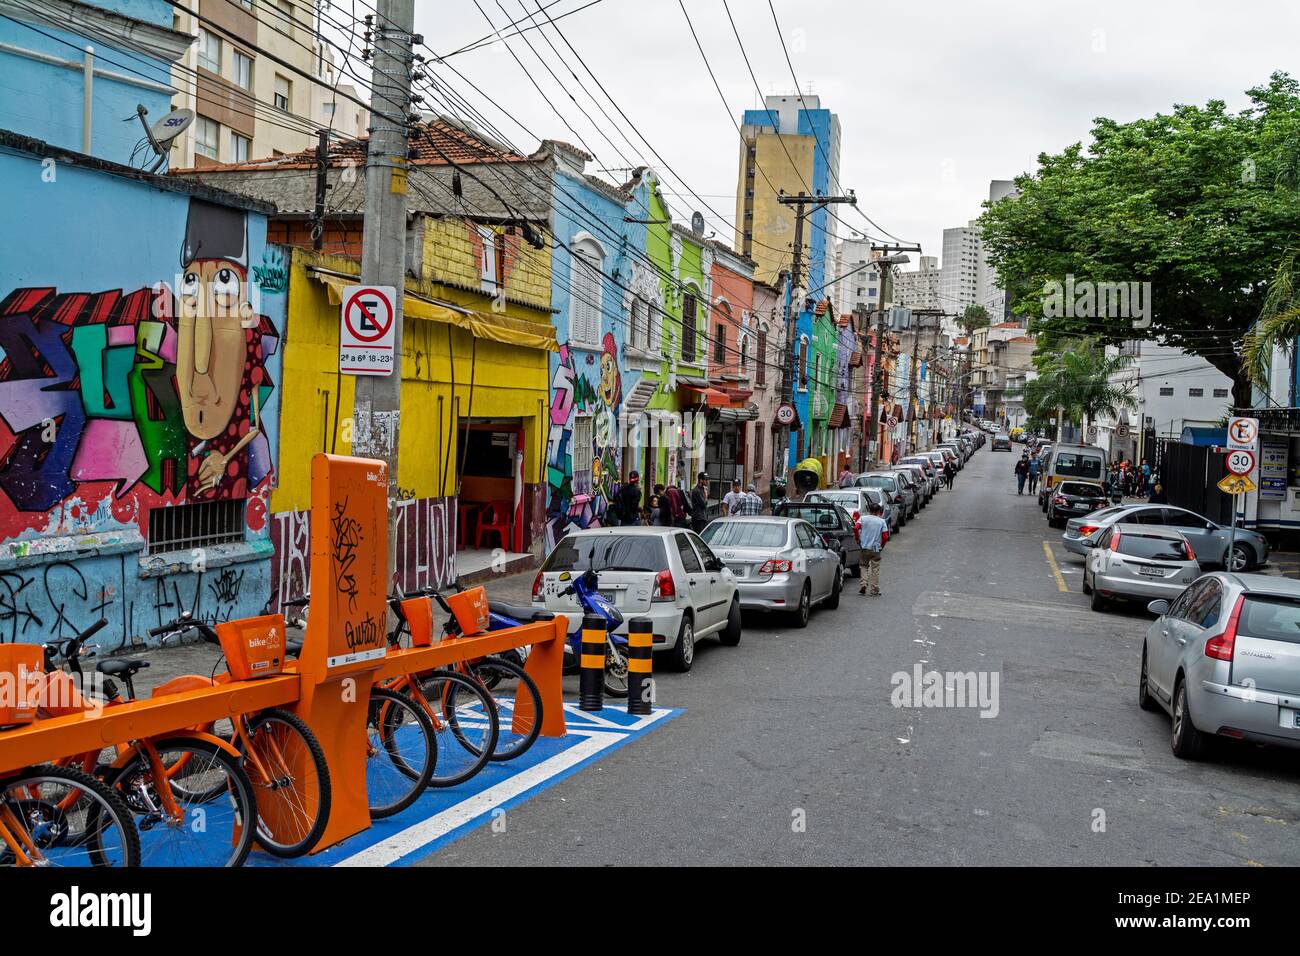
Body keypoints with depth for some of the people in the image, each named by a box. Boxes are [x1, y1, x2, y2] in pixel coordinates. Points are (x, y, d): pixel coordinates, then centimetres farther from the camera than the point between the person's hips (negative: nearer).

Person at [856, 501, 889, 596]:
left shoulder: (863, 519, 0)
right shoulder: (882, 521, 0)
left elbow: (856, 528, -16)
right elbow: (885, 536, -7)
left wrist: (858, 539, -3)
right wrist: (881, 545, 8)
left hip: (864, 547, 0)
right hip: (875, 549, 0)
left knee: (864, 566, 16)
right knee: (875, 569, 6)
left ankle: (864, 584, -2)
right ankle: (875, 591, 9)